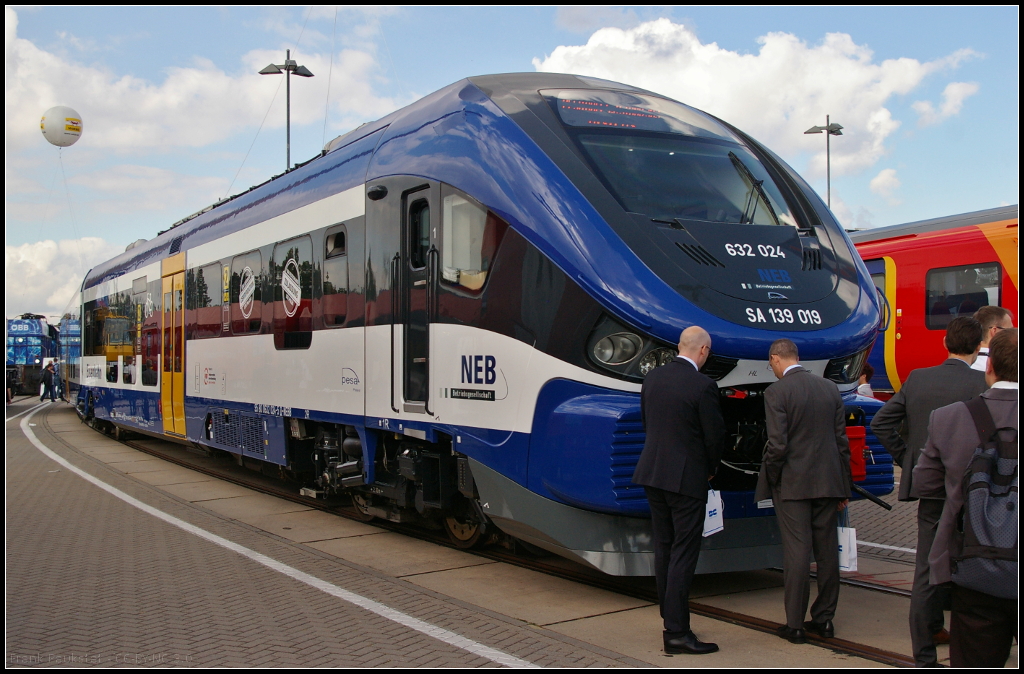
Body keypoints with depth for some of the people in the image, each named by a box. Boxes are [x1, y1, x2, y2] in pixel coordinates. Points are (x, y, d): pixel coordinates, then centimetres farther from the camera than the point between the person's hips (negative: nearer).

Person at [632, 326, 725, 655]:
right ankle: (676, 632, -1)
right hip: (687, 478, -7)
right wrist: (711, 468, 9)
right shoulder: (703, 386, -16)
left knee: (664, 548, 16)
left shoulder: (653, 377, 4)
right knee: (684, 553, -3)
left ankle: (671, 617, 26)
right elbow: (715, 435, -10)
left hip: (652, 472, 7)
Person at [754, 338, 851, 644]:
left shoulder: (776, 392, -10)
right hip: (828, 482, 5)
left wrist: (770, 479, -1)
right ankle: (824, 619, 20)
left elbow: (777, 444, -16)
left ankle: (795, 624, 4)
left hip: (793, 484, -5)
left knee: (797, 553, -2)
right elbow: (842, 440, 9)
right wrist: (844, 487, 14)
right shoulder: (830, 388, 7)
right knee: (827, 551, 11)